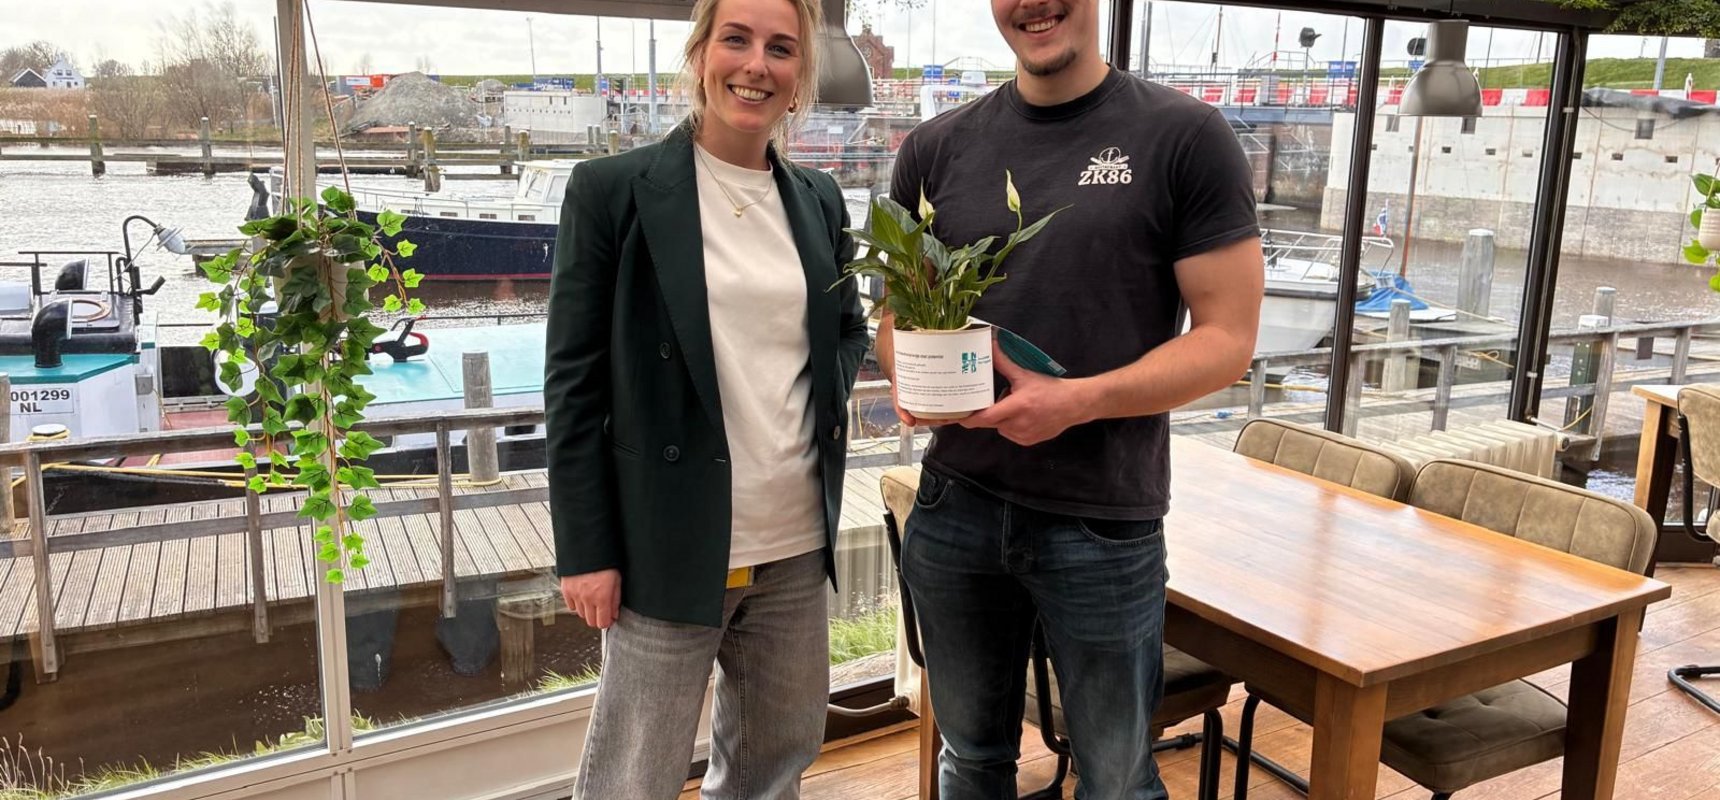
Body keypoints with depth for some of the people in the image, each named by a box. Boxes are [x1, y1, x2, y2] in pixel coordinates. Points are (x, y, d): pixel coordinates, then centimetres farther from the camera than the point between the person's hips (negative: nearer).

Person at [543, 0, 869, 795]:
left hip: (796, 546, 5)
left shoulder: (819, 199, 7)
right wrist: (585, 550, -10)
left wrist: (829, 399, 0)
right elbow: (574, 381, -8)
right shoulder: (614, 189, -7)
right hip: (672, 549, -5)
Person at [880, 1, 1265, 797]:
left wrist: (1079, 401, -22)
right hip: (954, 506, 4)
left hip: (1104, 524, -3)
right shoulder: (935, 149, 4)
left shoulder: (1186, 136, -7)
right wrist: (907, 376, -10)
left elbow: (1228, 337, -8)